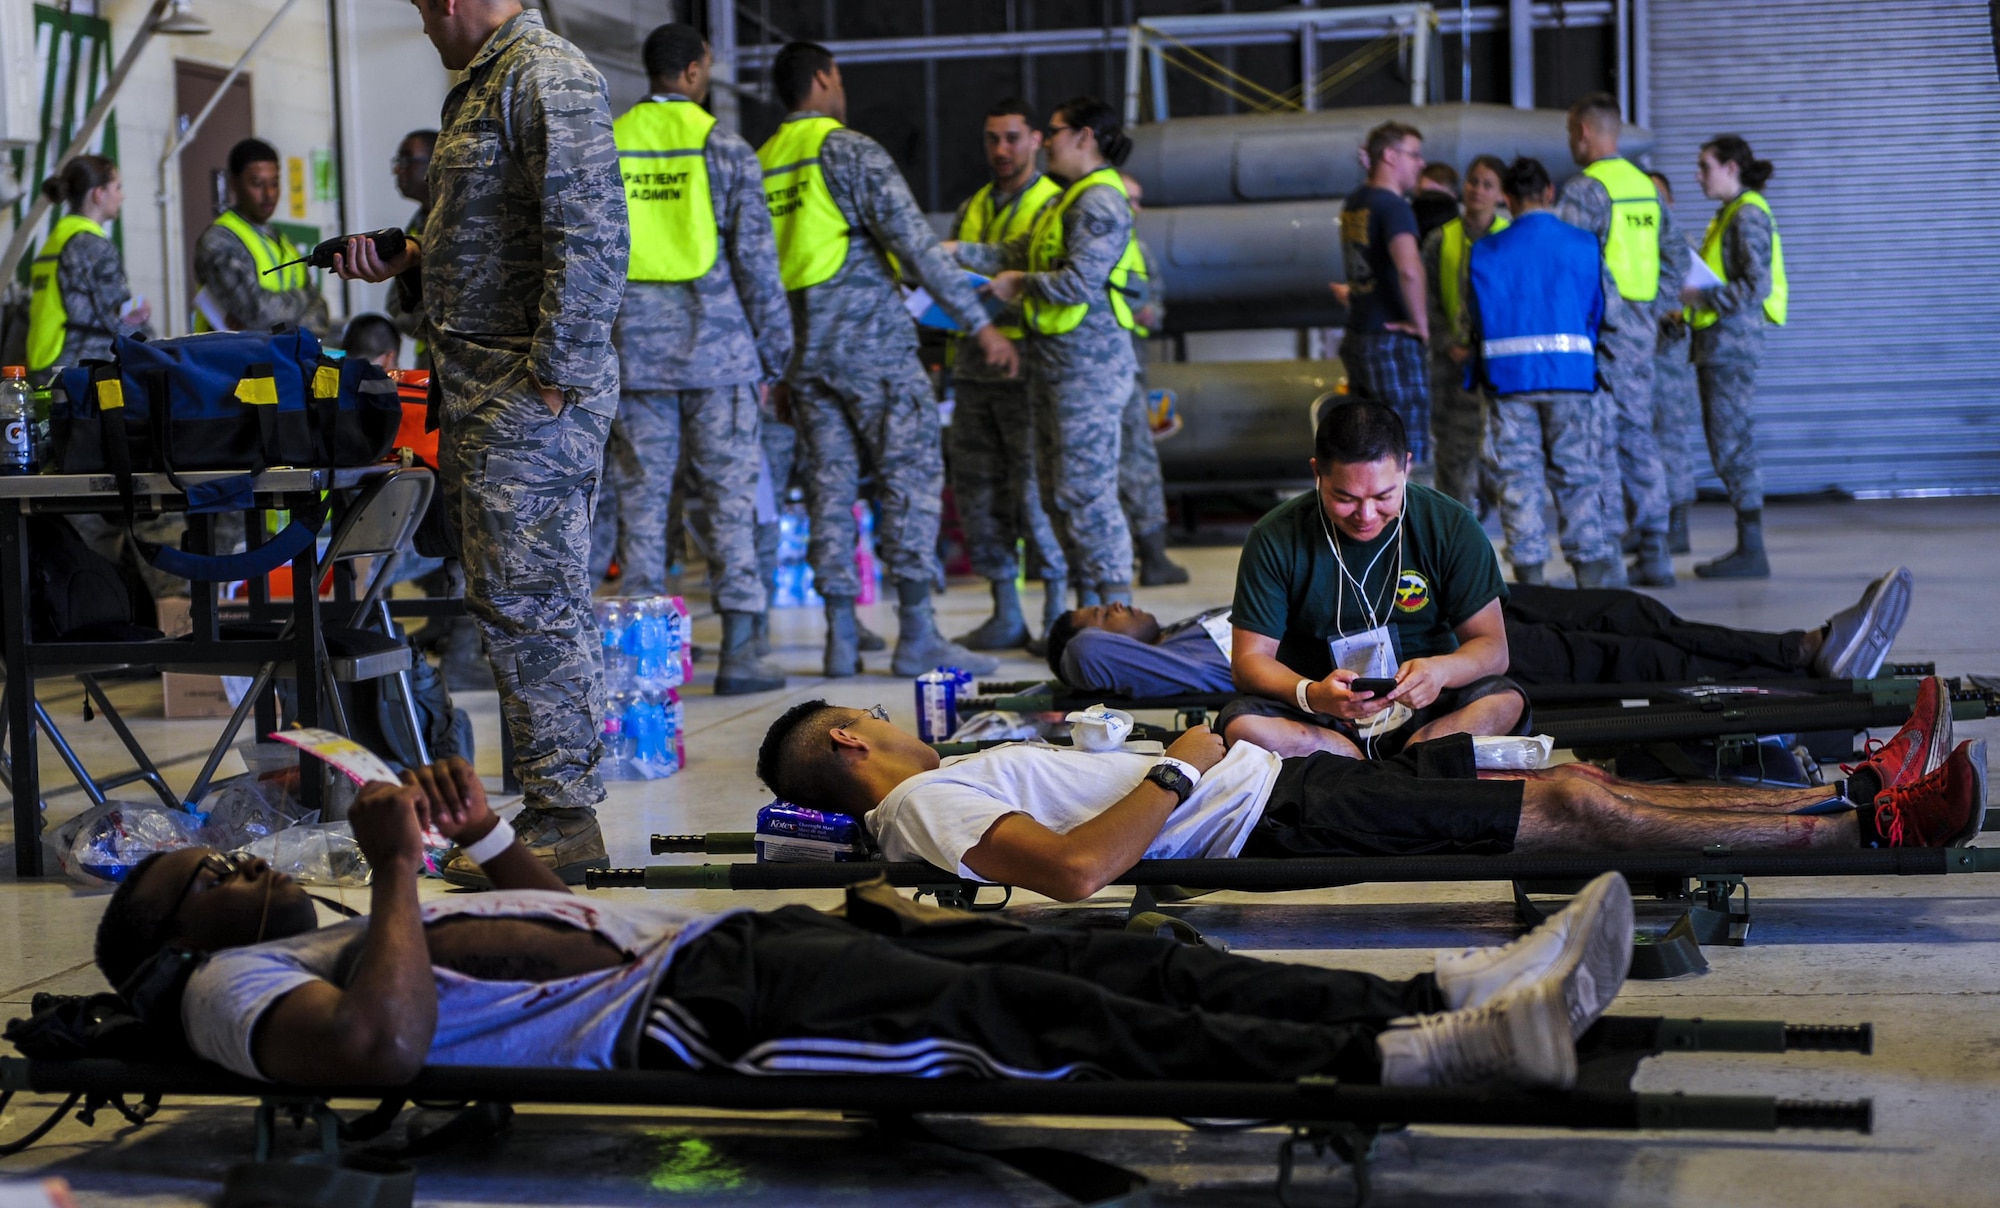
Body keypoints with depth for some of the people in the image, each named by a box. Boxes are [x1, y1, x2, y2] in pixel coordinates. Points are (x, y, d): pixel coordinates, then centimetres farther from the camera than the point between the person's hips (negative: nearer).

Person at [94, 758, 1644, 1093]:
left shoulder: (340, 931, 30)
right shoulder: (241, 985, 4)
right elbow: (383, 1046, -19)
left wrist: (488, 834, 24)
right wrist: (399, 869, -10)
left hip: (721, 941, 9)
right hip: (680, 1020, -9)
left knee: (1102, 958, -8)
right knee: (1012, 1015, -25)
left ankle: (1465, 994, -17)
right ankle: (1424, 1056, -33)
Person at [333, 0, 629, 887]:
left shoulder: (546, 76, -11)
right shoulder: (482, 84, 21)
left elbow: (589, 238, -20)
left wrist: (553, 373, -22)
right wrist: (407, 266, 16)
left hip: (535, 390, -10)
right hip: (477, 386, 10)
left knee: (527, 602, -10)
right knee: (511, 602, 11)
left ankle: (564, 821, -5)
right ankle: (551, 811, 17)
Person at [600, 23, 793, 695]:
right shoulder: (725, 149, -3)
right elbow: (755, 261, -3)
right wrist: (775, 352, 4)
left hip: (633, 343, 3)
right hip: (714, 340, -3)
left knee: (640, 495, 5)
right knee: (729, 492, 1)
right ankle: (738, 650, 0)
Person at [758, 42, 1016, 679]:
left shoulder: (759, 165, 13)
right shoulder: (851, 151, -8)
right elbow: (916, 244, -15)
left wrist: (779, 368, 22)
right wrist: (980, 322, -13)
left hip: (803, 350, 7)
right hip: (871, 340, -6)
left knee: (830, 485, 8)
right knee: (911, 475, -3)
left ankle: (841, 637, 6)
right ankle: (917, 635, -7)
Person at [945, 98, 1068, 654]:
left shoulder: (1054, 206, -1)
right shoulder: (971, 208, 18)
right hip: (974, 372, 7)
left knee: (1036, 493, -8)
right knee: (977, 492, 7)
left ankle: (1059, 613, 2)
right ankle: (1006, 616, 15)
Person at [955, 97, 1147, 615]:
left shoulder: (1099, 201, -13)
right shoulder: (1071, 199, 19)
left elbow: (1080, 281, -21)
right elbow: (1022, 253, 18)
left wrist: (1021, 284, -7)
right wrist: (960, 252, 11)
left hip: (1089, 362, -10)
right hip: (1054, 360, 10)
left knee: (1083, 489, -10)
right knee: (1055, 490, 11)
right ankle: (1090, 607, 17)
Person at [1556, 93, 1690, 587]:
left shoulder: (1584, 188, -11)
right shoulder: (1646, 187, 13)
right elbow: (1677, 257, 17)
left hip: (1600, 322, -7)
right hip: (1641, 324, 7)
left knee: (1600, 439, -5)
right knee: (1638, 434, 12)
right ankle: (1654, 552, 14)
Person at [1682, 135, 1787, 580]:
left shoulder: (1748, 215, -11)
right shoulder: (1727, 215, 19)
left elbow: (1755, 286, -19)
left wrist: (1700, 296, -15)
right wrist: (1690, 308, 12)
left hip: (1733, 340, -10)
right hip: (1717, 342, 10)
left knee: (1732, 444, -9)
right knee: (1727, 446, 9)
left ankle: (1751, 551, -7)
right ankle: (1747, 547, 12)